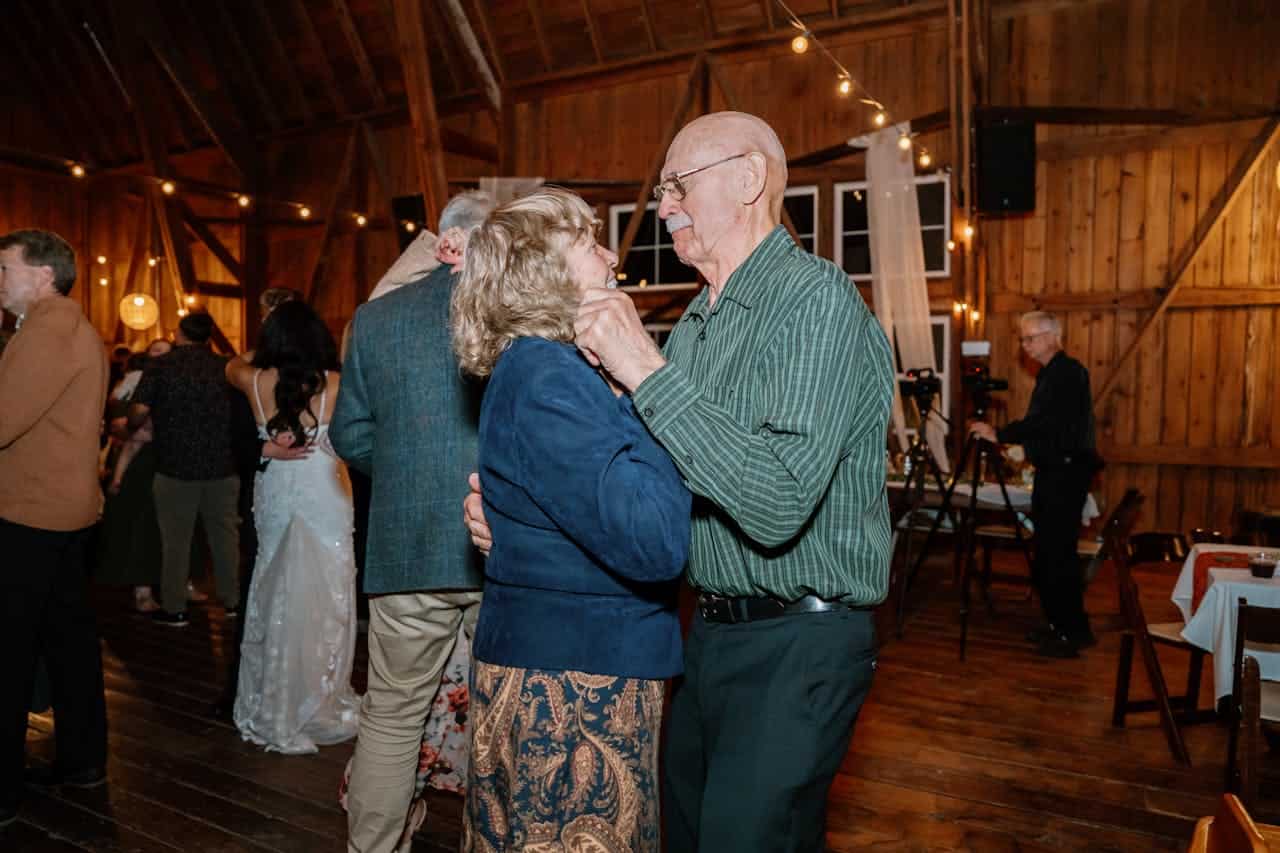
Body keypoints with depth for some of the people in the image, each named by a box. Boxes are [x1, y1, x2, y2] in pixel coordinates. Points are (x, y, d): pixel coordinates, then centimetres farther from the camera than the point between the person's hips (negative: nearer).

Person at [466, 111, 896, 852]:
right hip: (711, 631, 8)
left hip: (795, 648, -8)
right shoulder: (699, 320, 11)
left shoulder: (815, 297, -17)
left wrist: (648, 372, -26)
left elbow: (778, 505, -29)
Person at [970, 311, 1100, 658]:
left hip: (1067, 472, -10)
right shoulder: (1050, 373, 18)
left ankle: (1074, 632, -2)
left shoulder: (1069, 373, -12)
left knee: (1058, 554, -9)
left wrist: (999, 435, -19)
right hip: (1051, 470, 10)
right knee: (1046, 553, 11)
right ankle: (1057, 623, 20)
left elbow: (1045, 421, -22)